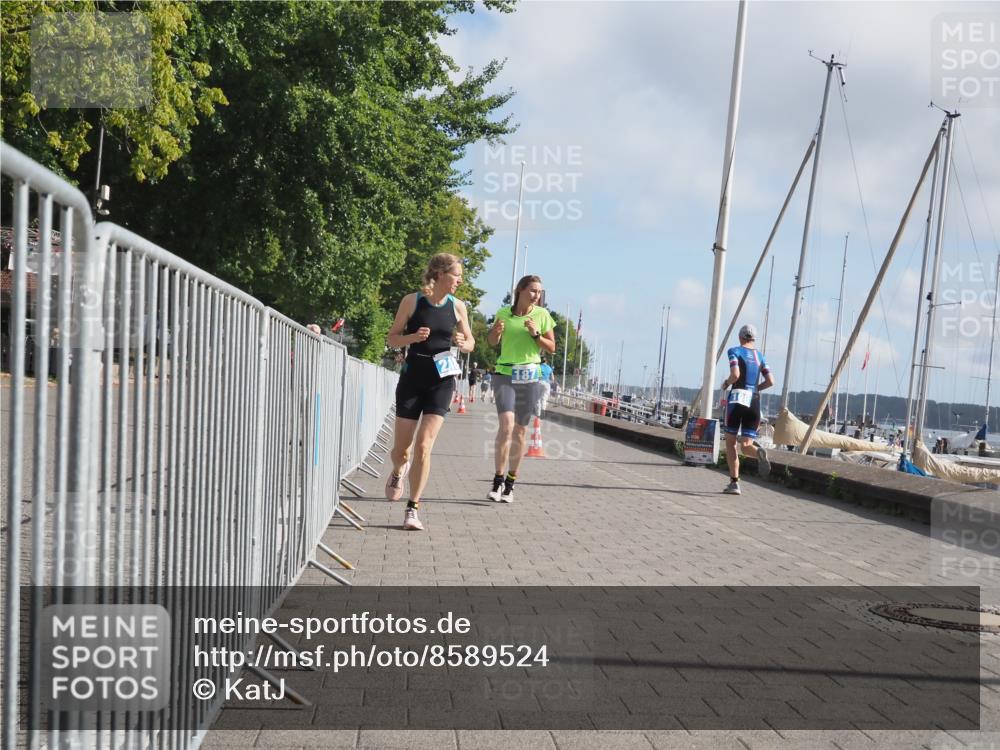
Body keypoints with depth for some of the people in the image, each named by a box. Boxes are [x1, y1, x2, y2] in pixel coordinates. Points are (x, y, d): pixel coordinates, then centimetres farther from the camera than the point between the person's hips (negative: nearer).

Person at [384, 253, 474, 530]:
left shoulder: (457, 307, 3)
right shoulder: (412, 301, -4)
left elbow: (470, 341, 14)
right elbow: (392, 338, 2)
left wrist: (464, 343, -9)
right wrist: (413, 337, -17)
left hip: (442, 380, 1)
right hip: (413, 376, -1)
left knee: (424, 447, -10)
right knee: (401, 449, 6)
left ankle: (412, 509, 1)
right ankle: (398, 472, 43)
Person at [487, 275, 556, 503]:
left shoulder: (542, 315, 2)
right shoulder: (503, 313, 3)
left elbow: (552, 348, 4)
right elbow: (493, 343, 16)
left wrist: (536, 334, -12)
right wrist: (496, 331, -6)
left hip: (529, 377, 1)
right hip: (504, 374, -1)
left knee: (520, 430, 5)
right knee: (506, 424, -18)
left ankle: (510, 484, 16)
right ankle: (498, 480, -11)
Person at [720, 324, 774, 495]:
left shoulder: (735, 351, 2)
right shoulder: (759, 356, 17)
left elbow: (735, 374, -14)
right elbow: (771, 381, 9)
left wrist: (726, 383, 5)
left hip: (737, 397, -4)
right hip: (754, 401, 4)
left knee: (730, 442, 10)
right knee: (746, 446, 3)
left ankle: (734, 483, 2)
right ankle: (759, 452, -33)